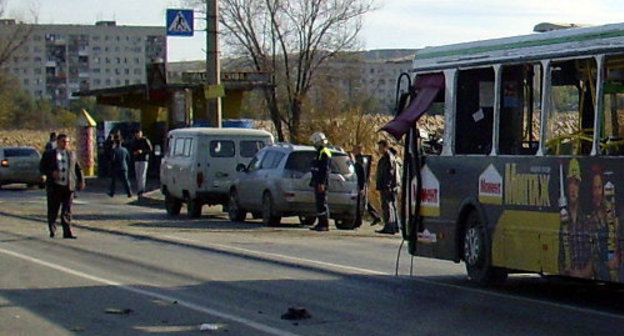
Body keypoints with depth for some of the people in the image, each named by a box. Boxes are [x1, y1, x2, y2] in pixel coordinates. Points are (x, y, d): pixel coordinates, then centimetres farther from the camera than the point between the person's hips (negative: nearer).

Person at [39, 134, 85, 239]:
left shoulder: (72, 154, 13)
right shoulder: (48, 154, 5)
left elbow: (78, 169, 19)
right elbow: (41, 168, 1)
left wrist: (81, 181, 10)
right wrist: (51, 173, -15)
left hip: (68, 187, 2)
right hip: (54, 186, -2)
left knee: (67, 211, -2)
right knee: (53, 210, 4)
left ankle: (67, 232, -4)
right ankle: (52, 230, 22)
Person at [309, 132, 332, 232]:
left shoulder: (325, 153, -13)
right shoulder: (319, 153, 19)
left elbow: (325, 170, -20)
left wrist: (322, 183, -24)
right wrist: (313, 181, 25)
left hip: (321, 183, -10)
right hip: (317, 182, 10)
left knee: (322, 203, -10)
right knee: (319, 203, 11)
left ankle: (325, 225, -10)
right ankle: (321, 223, 15)